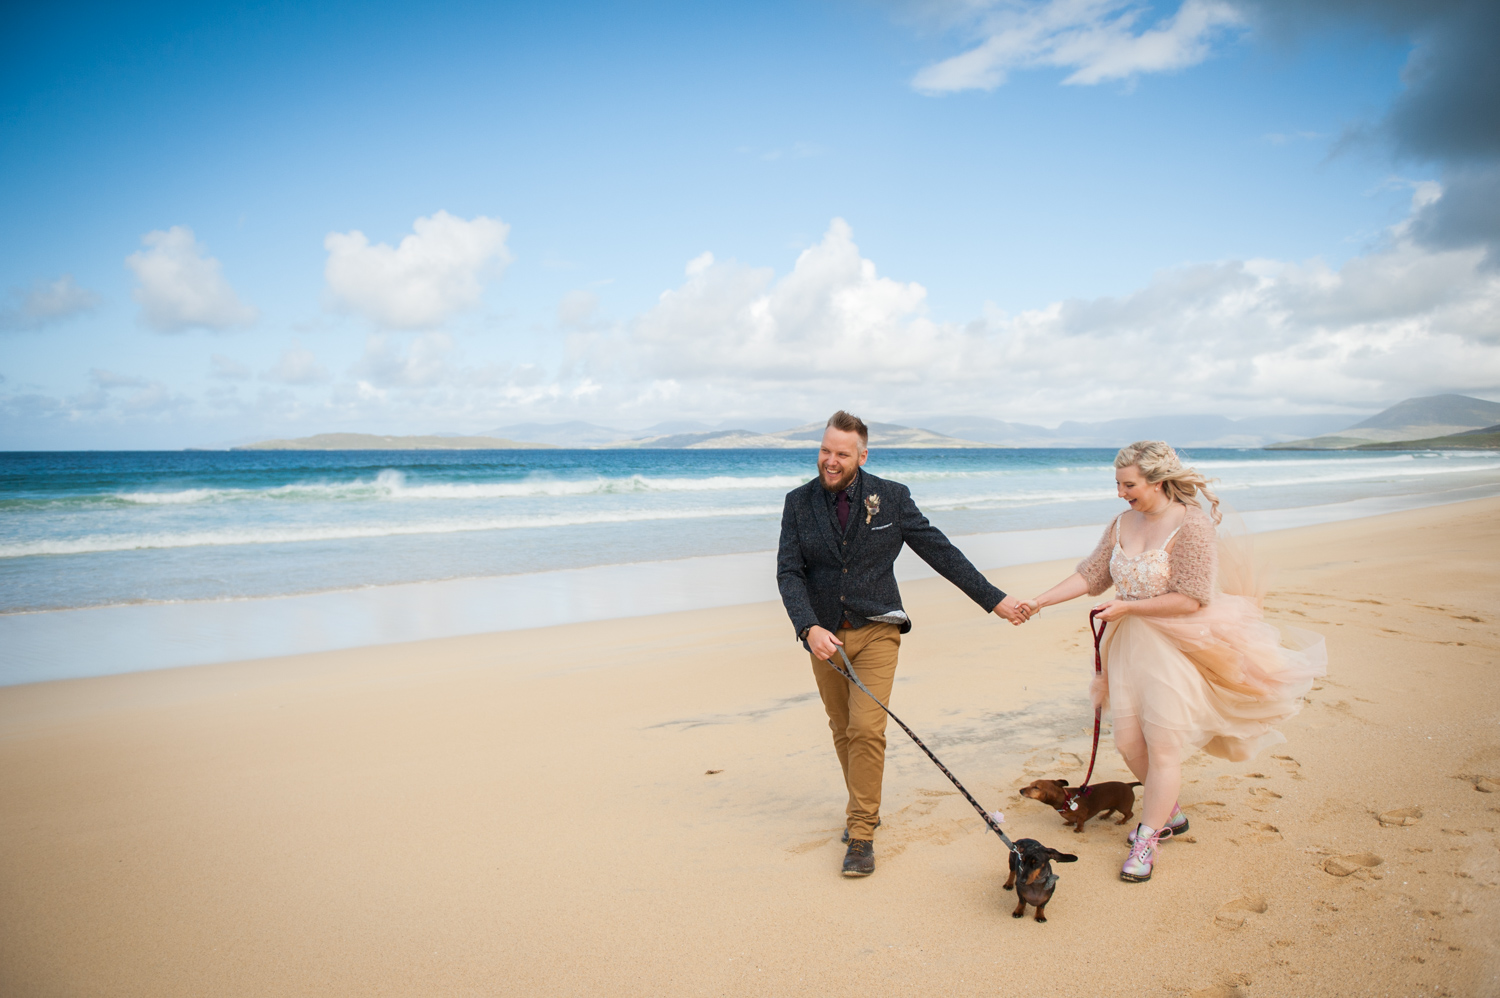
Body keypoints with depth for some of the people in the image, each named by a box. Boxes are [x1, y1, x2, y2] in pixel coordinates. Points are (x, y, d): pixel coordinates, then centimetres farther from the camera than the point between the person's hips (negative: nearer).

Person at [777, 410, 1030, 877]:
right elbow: (789, 572, -7)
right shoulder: (799, 502, -2)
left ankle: (861, 834, -1)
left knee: (866, 728, -13)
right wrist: (810, 628, -23)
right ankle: (862, 806, 35)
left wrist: (993, 598, -2)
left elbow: (940, 552, -1)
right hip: (823, 634, 3)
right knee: (843, 731, 13)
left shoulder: (891, 498, -6)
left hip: (875, 630, -2)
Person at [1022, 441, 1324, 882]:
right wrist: (1041, 601, -3)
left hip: (1178, 648, -6)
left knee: (1163, 745, -2)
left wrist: (1128, 607, -19)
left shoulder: (1191, 524, -16)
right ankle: (1169, 814, 32)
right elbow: (1090, 575, 7)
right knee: (1129, 741, 8)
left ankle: (1147, 838, 11)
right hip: (1131, 646, 7)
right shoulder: (1123, 523, 5)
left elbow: (1191, 599, -19)